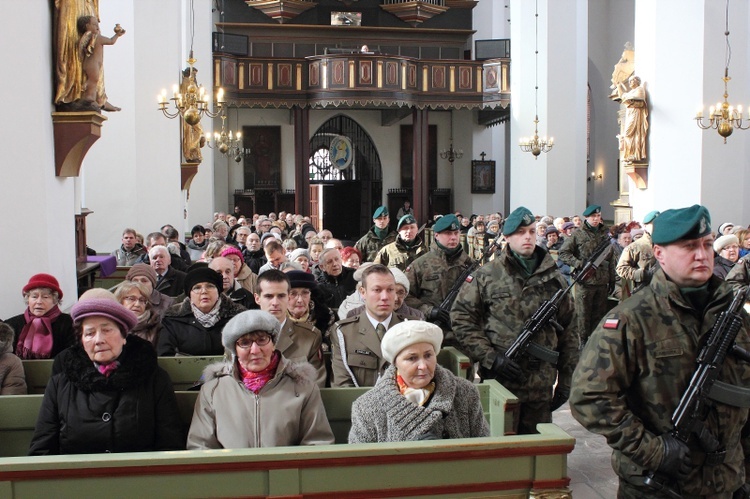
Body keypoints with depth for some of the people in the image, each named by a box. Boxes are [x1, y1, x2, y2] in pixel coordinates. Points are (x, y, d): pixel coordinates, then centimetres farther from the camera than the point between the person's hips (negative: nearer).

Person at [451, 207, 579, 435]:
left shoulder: (554, 278, 8)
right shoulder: (486, 276, 0)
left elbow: (569, 330, 10)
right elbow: (461, 317, -3)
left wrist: (565, 381, 8)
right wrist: (490, 358, -11)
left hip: (540, 388, 2)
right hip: (497, 381, -2)